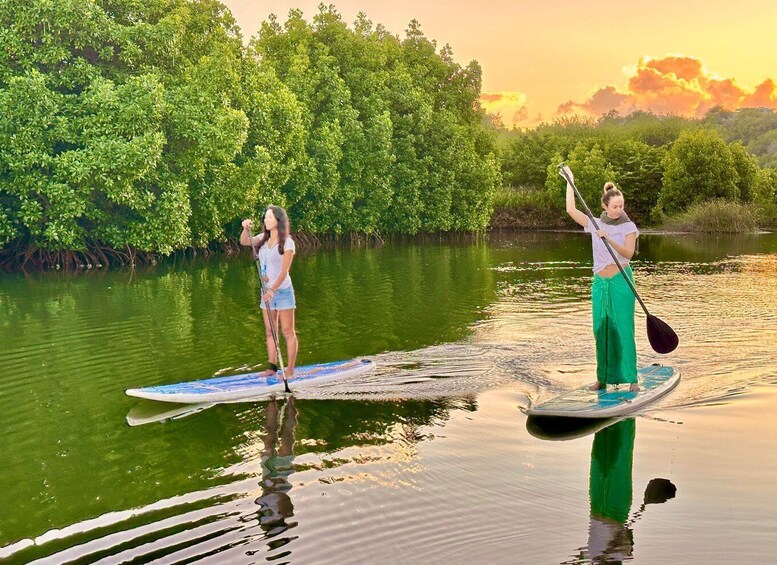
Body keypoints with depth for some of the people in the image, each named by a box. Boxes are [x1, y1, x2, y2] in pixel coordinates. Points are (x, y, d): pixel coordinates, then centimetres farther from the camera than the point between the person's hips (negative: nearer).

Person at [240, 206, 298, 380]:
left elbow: (284, 271, -15)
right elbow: (244, 242, 2)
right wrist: (246, 229, -18)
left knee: (287, 332, -3)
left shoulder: (287, 243, -10)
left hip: (282, 290, -6)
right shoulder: (263, 238, 9)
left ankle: (290, 370, 0)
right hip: (267, 291, 6)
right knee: (269, 332, 8)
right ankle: (272, 367, 14)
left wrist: (273, 290, -24)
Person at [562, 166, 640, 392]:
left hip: (621, 280, -3)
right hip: (600, 282, 3)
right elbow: (571, 210, 3)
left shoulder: (628, 226, 1)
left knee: (623, 328, -6)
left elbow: (628, 253, -11)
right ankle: (603, 378, 10)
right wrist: (570, 181, 4)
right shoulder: (595, 224, 9)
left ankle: (631, 377, -2)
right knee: (601, 329, 4)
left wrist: (608, 239, -24)